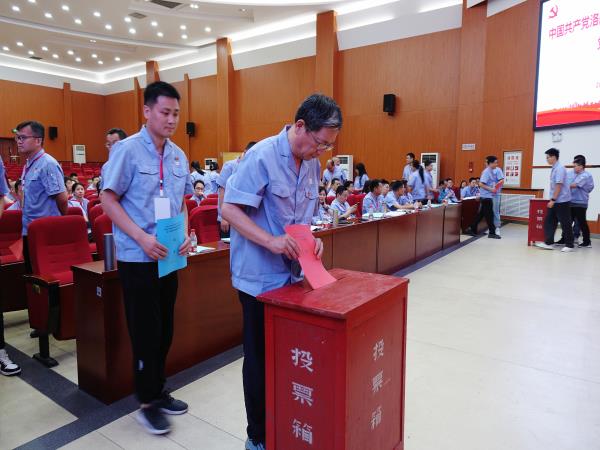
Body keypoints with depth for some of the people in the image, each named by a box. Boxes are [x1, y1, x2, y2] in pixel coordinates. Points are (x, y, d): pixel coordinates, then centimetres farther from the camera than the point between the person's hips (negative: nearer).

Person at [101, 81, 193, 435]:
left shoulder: (179, 156, 7)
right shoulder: (128, 150, -9)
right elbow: (108, 200, -10)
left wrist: (185, 234, -3)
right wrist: (143, 238, -20)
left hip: (169, 257, 6)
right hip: (138, 257, -5)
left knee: (164, 330, 15)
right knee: (146, 332, 4)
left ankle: (158, 390, 33)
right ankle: (147, 403, 21)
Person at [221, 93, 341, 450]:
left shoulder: (312, 164, 6)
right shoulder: (262, 156, -16)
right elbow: (230, 209, -18)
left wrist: (311, 238, -4)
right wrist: (270, 241, -27)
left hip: (292, 274, 7)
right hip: (260, 277, -7)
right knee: (260, 357, 7)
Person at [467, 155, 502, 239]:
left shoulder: (491, 171, 13)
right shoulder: (486, 172, -15)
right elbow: (481, 184, -21)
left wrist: (495, 186, 7)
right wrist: (491, 189, -20)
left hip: (488, 196, 9)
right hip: (486, 196, -9)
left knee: (481, 214, 12)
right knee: (489, 214, -2)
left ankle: (472, 230, 17)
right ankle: (492, 233, 6)